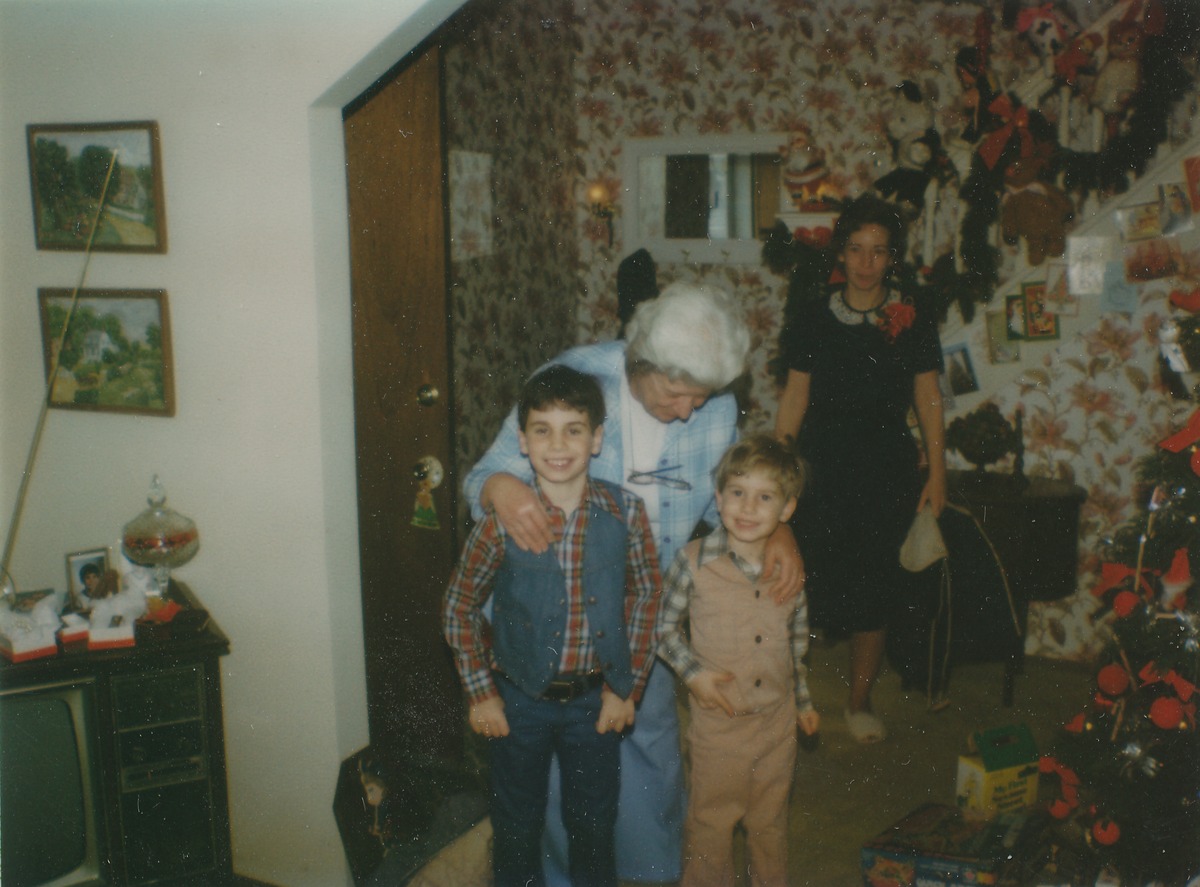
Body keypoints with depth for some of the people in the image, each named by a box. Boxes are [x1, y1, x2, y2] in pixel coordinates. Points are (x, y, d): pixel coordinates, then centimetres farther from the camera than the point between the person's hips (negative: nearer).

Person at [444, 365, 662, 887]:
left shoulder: (625, 512, -13)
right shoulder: (502, 520, -16)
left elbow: (645, 594, 0)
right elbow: (459, 606, -5)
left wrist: (627, 686, -1)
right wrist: (481, 693, -4)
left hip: (595, 700, 1)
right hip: (520, 700, -1)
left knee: (594, 826, 19)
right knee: (516, 828, 18)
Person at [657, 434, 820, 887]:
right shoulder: (694, 561, -15)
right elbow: (663, 625, -3)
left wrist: (803, 699, 17)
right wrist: (693, 671, -16)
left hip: (778, 723, 3)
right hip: (718, 721, -3)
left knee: (770, 822, 21)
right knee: (710, 822, 12)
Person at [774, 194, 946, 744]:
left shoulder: (913, 320, 2)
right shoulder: (814, 316, 3)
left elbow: (928, 400, 5)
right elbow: (795, 396, 6)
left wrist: (937, 474, 1)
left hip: (886, 471, 0)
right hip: (821, 469, 0)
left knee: (874, 589, 5)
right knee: (808, 579, -5)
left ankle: (860, 702, 21)